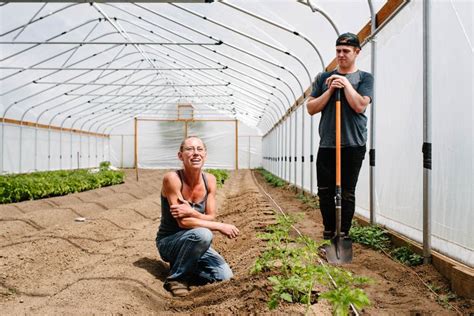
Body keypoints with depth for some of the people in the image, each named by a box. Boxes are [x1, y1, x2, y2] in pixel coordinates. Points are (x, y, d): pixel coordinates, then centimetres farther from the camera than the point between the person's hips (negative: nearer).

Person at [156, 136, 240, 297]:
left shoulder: (210, 180, -5)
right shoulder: (172, 178, -22)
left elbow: (211, 218, -7)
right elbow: (182, 222, -25)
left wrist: (191, 212, -29)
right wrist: (221, 226, -25)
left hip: (193, 242, 6)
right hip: (168, 241, -5)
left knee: (225, 277, -10)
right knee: (202, 234, -35)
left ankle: (184, 267, 14)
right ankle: (176, 278, -12)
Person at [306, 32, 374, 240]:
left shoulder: (364, 78, 5)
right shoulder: (324, 78, 13)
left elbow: (359, 106, -11)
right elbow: (311, 108, 7)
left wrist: (346, 83, -7)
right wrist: (331, 90, -3)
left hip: (353, 145, -3)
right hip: (326, 144, 3)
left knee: (347, 193, 1)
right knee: (325, 191, 4)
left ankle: (343, 236, 8)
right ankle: (328, 234, 16)